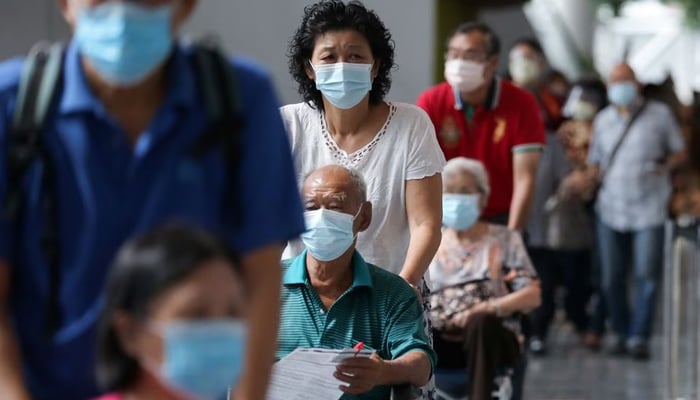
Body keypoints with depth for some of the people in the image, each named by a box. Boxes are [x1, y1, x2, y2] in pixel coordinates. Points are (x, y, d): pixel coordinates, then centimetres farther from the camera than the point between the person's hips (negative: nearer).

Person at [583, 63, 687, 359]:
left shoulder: (659, 114, 3)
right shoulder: (603, 120, 13)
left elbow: (679, 153, 9)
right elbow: (595, 162, 19)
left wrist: (664, 167, -9)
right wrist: (590, 177, -2)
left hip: (649, 209, -3)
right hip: (611, 209, 3)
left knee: (647, 276, -9)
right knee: (612, 278, 4)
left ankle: (639, 337, -3)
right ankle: (621, 332, 18)